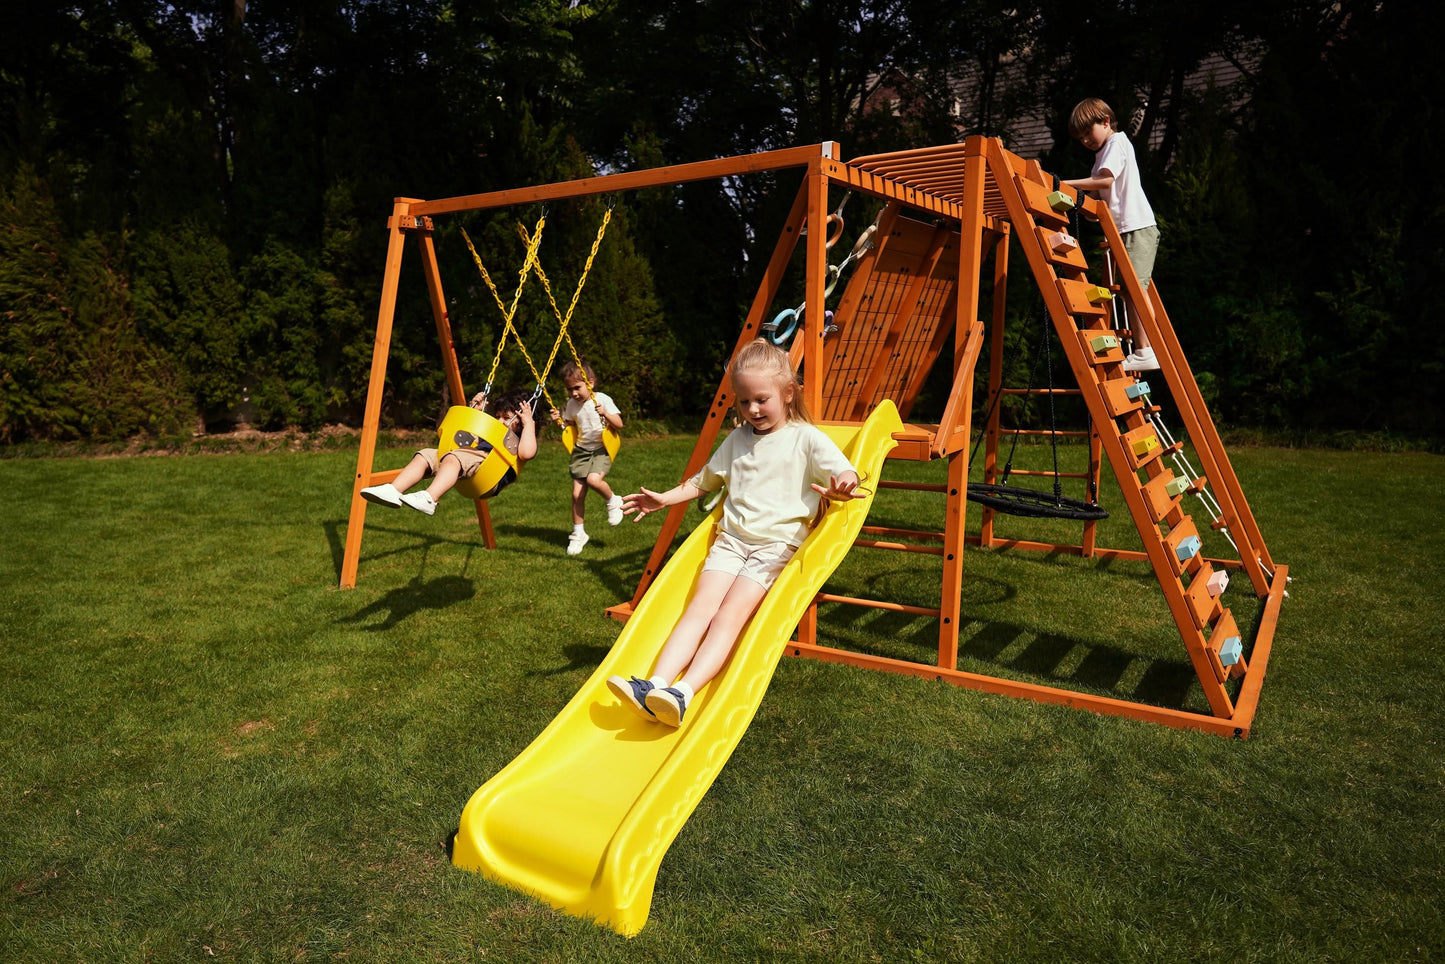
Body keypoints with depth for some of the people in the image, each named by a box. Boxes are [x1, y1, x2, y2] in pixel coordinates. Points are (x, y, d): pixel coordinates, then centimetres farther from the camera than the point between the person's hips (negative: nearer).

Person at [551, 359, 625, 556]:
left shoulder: (602, 399, -10)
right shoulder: (572, 405, 4)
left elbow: (619, 424, -12)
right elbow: (569, 426, 18)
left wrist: (605, 414, -29)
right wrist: (559, 420, -2)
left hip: (601, 449, -4)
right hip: (581, 451, 4)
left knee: (593, 479, -31)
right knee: (577, 493, 0)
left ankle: (613, 501, 0)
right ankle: (578, 534, 15)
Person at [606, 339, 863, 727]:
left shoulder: (807, 438, 2)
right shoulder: (737, 440, 19)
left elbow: (846, 473, -9)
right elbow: (704, 480, 31)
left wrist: (842, 486, -34)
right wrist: (663, 498, 23)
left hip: (777, 542, -5)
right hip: (731, 538, 5)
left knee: (730, 615, -22)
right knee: (699, 608, -15)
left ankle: (684, 692, -35)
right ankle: (655, 684, -28)